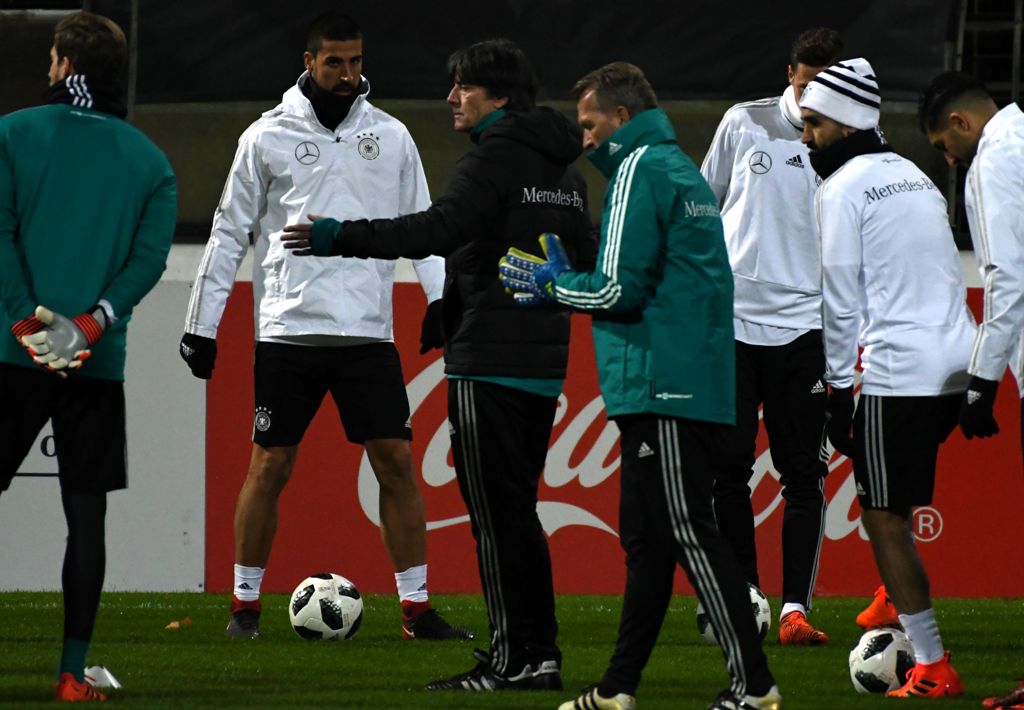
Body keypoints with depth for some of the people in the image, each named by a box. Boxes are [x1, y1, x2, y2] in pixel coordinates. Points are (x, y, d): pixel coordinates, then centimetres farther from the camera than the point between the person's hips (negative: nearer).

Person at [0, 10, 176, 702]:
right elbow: (151, 255, -2)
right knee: (86, 514, 5)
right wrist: (93, 322, -10)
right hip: (100, 362, 2)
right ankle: (73, 672, 2)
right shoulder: (150, 160, 9)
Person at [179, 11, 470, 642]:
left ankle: (417, 608, 2)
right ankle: (246, 604, 11)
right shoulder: (268, 137, 3)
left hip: (369, 330, 2)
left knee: (397, 461, -3)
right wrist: (202, 325, 4)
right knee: (270, 467, 0)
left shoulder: (391, 137, 8)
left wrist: (441, 296, -3)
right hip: (289, 330, -2)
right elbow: (231, 233, 6)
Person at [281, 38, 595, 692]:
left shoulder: (496, 155, -11)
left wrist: (341, 238, -24)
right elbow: (586, 260, 24)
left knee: (496, 511, -6)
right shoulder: (563, 167, 17)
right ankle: (539, 650, 13)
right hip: (545, 363, 9)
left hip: (490, 364, -9)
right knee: (517, 509, 14)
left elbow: (441, 228, -24)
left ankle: (515, 656, -8)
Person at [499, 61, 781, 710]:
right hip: (698, 384, 10)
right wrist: (568, 277, 20)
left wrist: (552, 285, 3)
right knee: (645, 535, 13)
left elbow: (618, 289, -14)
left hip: (663, 386, -10)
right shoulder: (682, 169, 21)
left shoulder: (639, 170, -8)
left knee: (687, 533, -10)